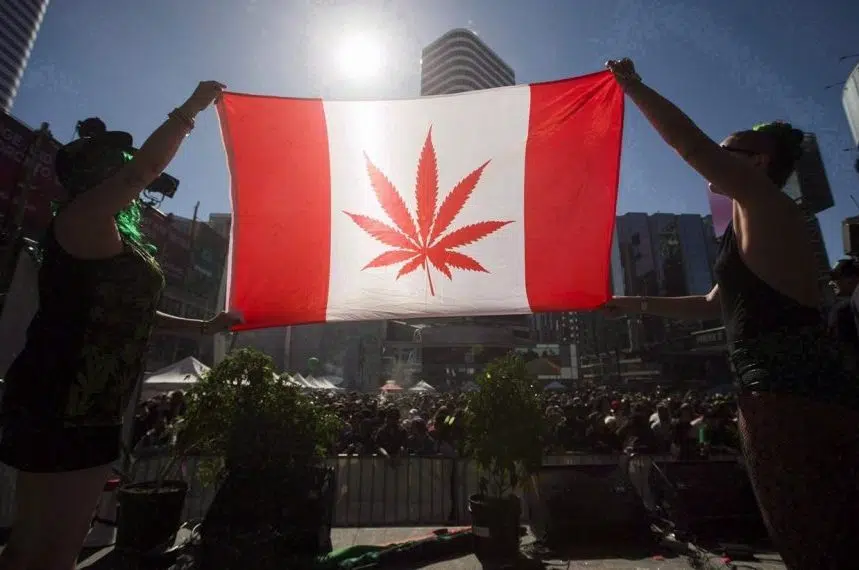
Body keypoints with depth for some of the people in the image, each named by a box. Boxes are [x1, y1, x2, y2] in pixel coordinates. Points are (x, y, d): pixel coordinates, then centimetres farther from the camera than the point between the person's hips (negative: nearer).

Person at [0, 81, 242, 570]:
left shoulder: (114, 237, 17)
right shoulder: (82, 218, -11)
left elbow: (130, 315, 24)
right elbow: (149, 166, -23)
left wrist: (204, 327, 26)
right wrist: (193, 107, -10)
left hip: (87, 407, 10)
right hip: (62, 407, -10)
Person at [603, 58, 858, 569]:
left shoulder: (767, 206, -7)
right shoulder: (756, 229, 21)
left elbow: (694, 147, -19)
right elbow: (714, 305, 27)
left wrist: (634, 88, -7)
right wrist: (637, 304, 25)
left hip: (795, 401, -10)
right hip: (790, 399, 10)